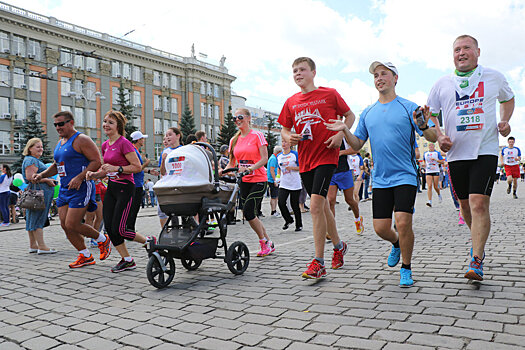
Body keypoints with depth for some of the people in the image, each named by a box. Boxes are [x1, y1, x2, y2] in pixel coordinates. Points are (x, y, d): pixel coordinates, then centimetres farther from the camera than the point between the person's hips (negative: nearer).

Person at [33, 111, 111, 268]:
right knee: (65, 226, 6)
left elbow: (96, 161, -16)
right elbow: (56, 165, 28)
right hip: (64, 189, 9)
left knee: (72, 225, -11)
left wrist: (80, 177, -25)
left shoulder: (81, 140, -9)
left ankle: (102, 239, 12)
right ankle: (85, 256, 18)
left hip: (81, 189, -9)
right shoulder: (60, 143, 18)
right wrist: (42, 175, 11)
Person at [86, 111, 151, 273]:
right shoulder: (105, 145, 12)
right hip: (111, 188, 8)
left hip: (125, 188, -8)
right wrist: (95, 174, 3)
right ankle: (127, 260, 19)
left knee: (119, 230, -8)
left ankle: (149, 242, 16)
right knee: (109, 227, 5)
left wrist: (116, 168, -21)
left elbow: (137, 167, -15)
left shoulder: (124, 143, -13)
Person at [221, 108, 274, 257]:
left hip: (258, 179, -6)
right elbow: (232, 162, 13)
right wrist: (224, 171, -7)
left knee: (248, 212, -15)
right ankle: (268, 243, 22)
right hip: (244, 181, 6)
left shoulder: (257, 135, -5)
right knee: (250, 214, 5)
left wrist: (250, 168, -25)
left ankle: (264, 242, 6)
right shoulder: (234, 140, 11)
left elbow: (264, 159, -12)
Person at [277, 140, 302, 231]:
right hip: (283, 184, 4)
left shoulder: (295, 154, -5)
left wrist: (292, 167, -19)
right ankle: (288, 220, 15)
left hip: (295, 184, -4)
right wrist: (279, 176, 8)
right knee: (281, 202, -10)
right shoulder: (279, 156, 11)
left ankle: (299, 225, 17)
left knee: (295, 205, 0)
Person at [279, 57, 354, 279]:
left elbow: (350, 115, 9)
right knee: (322, 206, 14)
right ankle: (338, 246, 36)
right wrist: (288, 137, -6)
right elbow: (284, 128, 17)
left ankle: (319, 263, -9)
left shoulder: (329, 94, -1)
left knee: (315, 206, -17)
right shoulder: (291, 102, 10)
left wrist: (340, 134, -8)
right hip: (305, 159, 6)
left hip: (326, 156, -5)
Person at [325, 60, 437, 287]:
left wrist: (424, 126, -25)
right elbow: (357, 145, 12)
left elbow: (432, 138, -3)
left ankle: (406, 268, 9)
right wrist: (345, 130, -7)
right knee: (381, 228, 2)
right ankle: (396, 244, 38)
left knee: (403, 222, -14)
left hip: (405, 176, -3)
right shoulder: (368, 113, 11)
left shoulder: (409, 107, 0)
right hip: (380, 179, 4)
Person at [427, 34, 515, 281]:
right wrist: (439, 137, -5)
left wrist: (505, 121, 6)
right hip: (456, 153, 2)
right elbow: (430, 115, 13)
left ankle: (476, 262, -11)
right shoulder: (442, 84, 7)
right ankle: (478, 239, 39)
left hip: (485, 150, -2)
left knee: (479, 203, -14)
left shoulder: (494, 77, 7)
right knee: (465, 204, 12)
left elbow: (508, 98, 25)